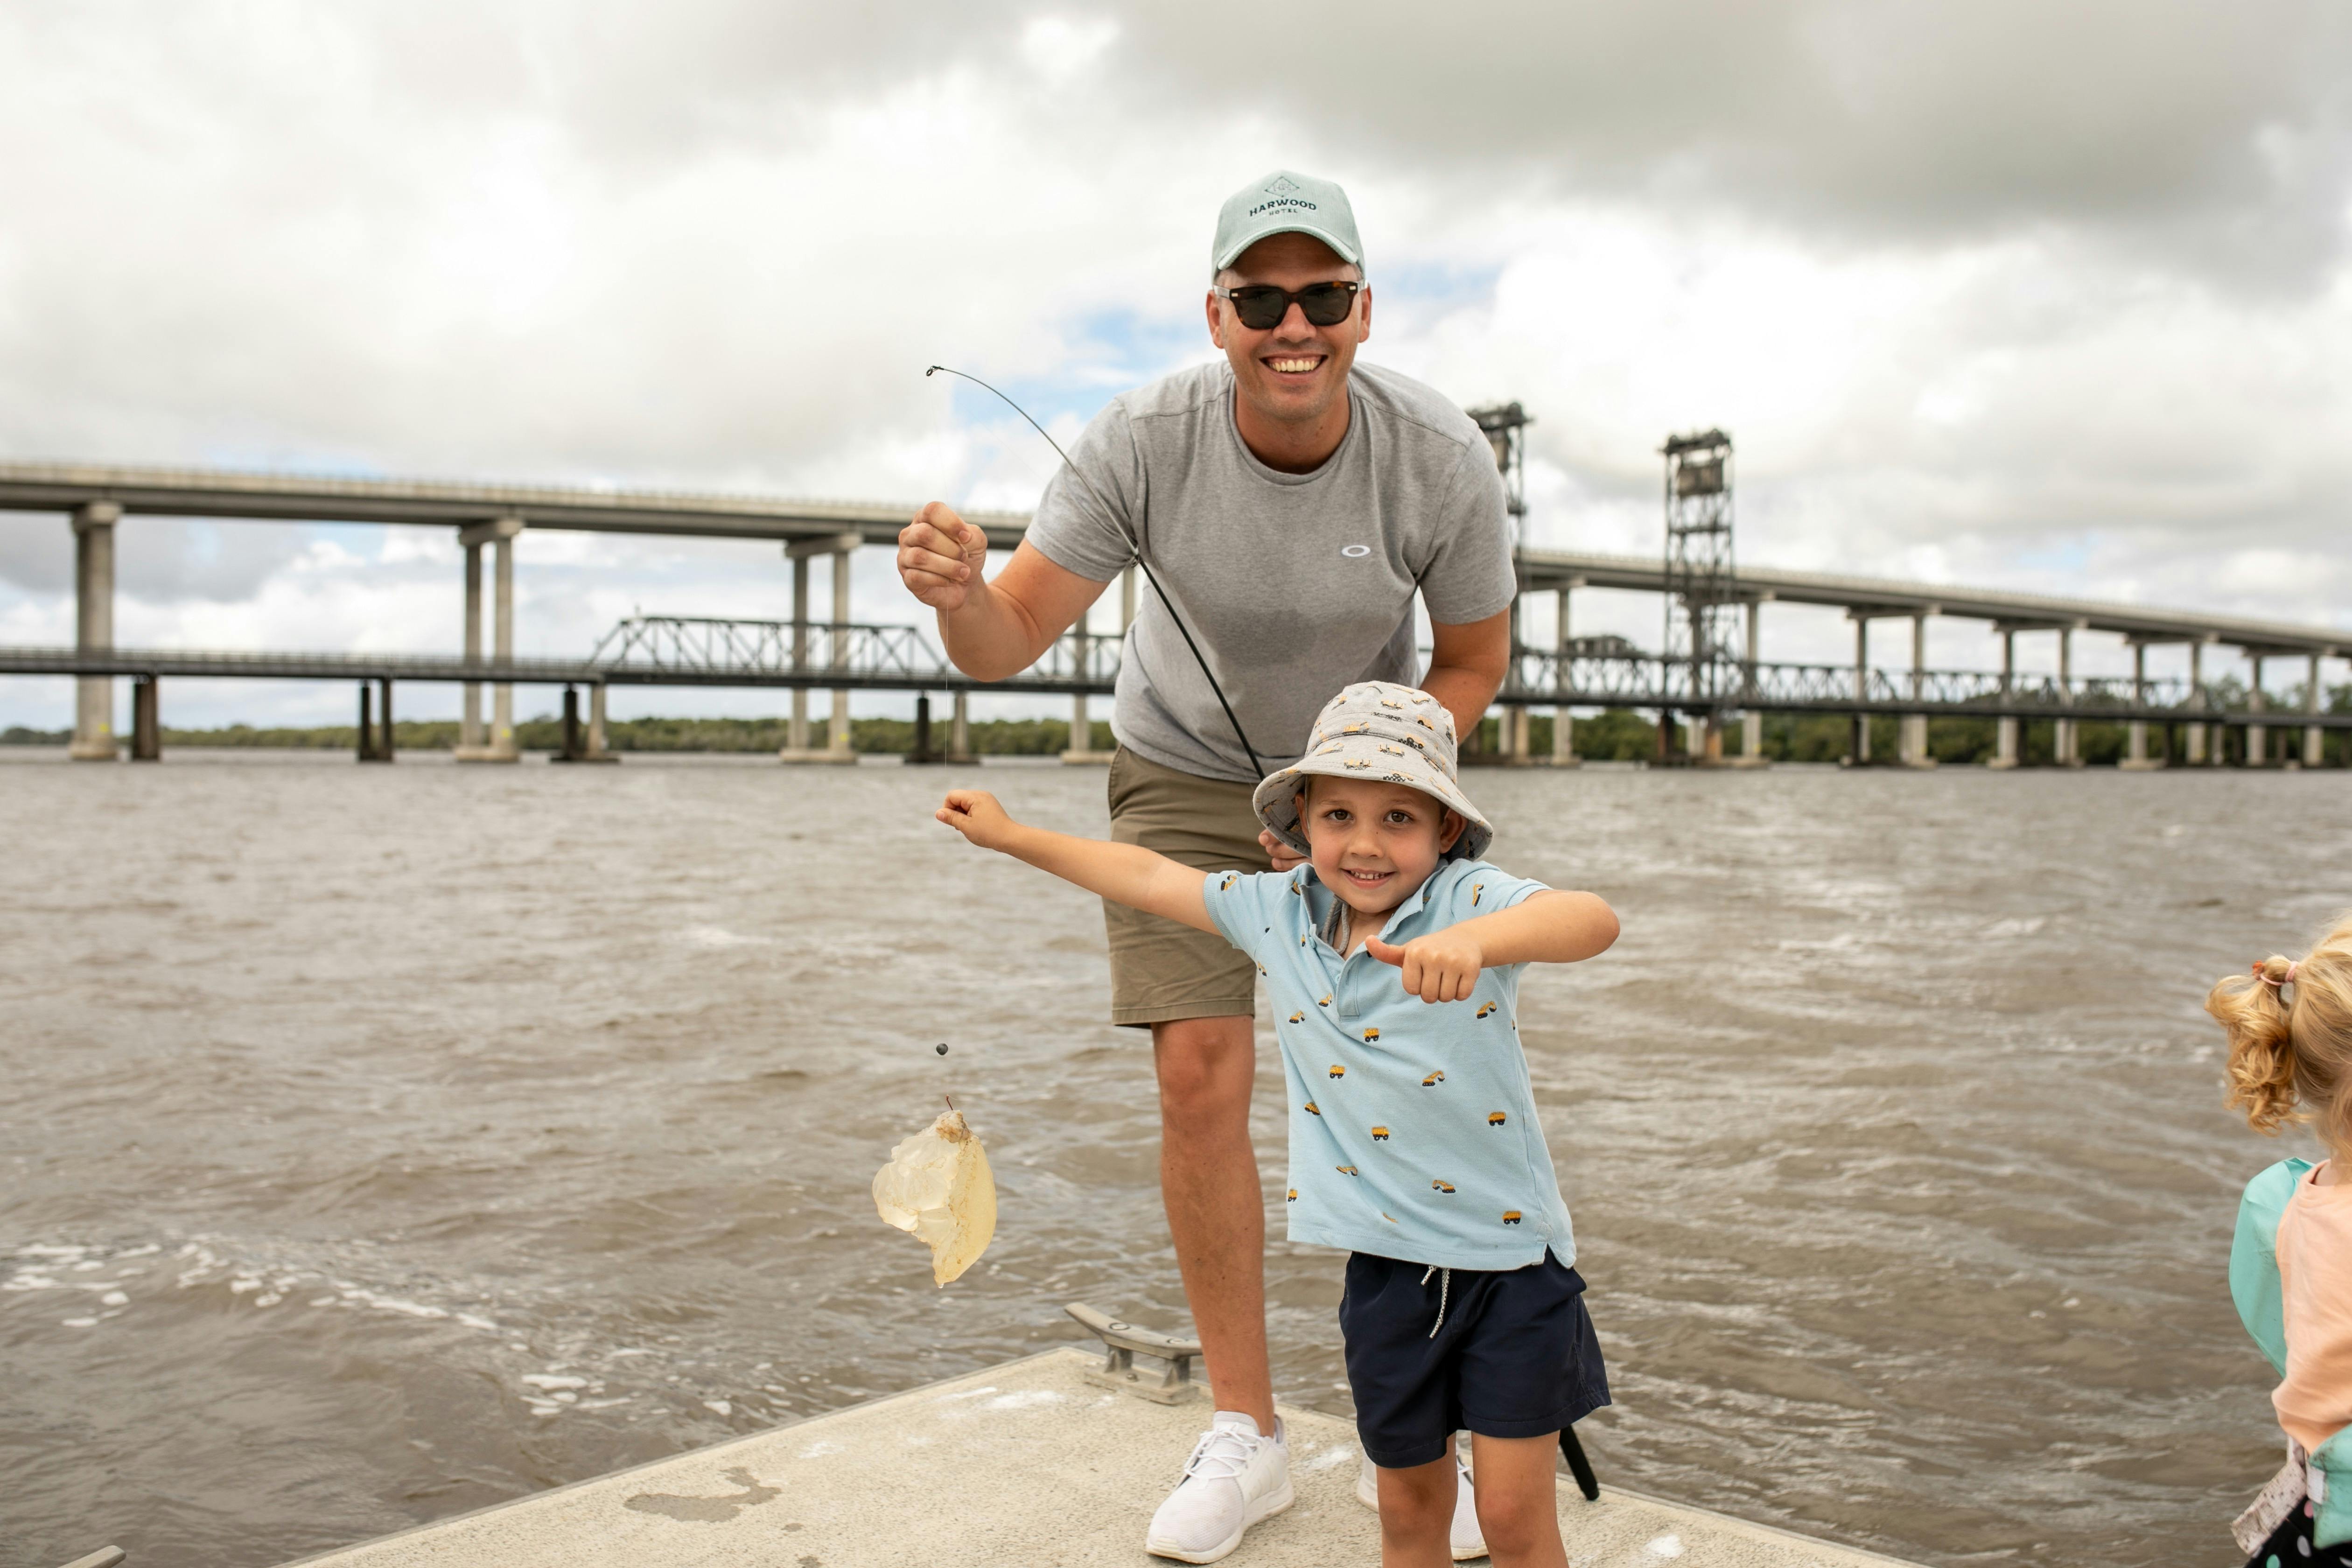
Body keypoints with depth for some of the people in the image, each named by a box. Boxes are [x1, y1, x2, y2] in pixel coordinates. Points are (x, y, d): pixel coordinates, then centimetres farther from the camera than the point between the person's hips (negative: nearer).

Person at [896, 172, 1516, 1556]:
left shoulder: (1442, 459, -21)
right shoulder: (1145, 441, -23)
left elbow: (1474, 663, -6)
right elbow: (1009, 642, -22)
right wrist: (959, 590, -45)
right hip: (1185, 771, 0)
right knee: (1200, 1075, -9)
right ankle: (1247, 1427, 7)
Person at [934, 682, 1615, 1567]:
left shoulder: (1468, 900, -16)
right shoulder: (1278, 913, 0)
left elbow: (1593, 922, -35)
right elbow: (1152, 879, 12)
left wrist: (1476, 939, -56)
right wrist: (1011, 836, 19)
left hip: (1510, 1260, -4)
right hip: (1386, 1269, 4)